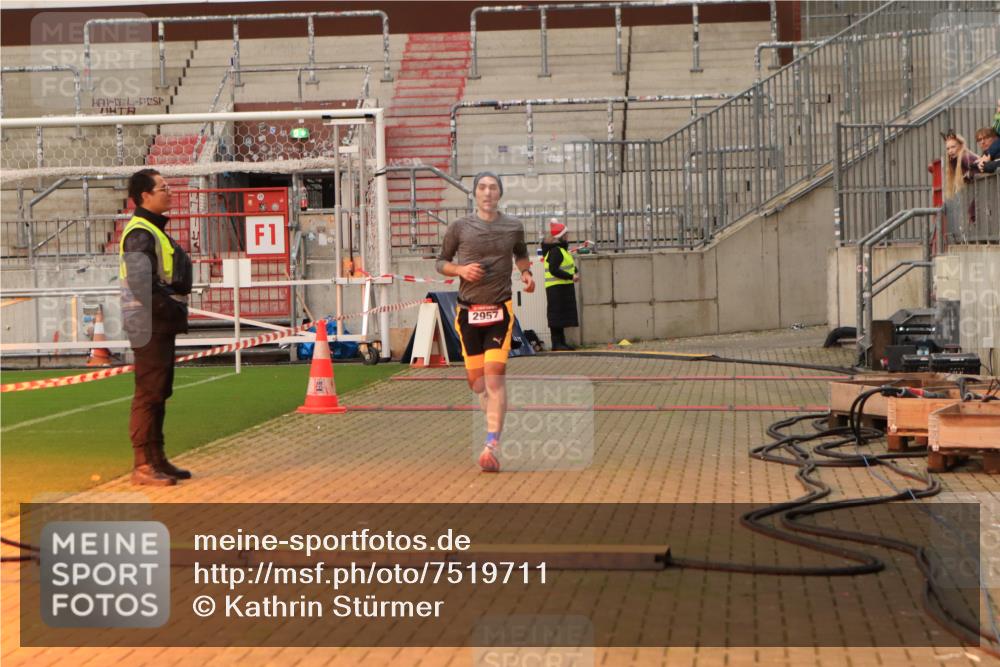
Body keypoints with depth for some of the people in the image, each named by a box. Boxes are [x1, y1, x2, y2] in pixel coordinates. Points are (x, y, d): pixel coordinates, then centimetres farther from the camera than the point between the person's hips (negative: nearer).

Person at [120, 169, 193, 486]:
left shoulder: (154, 230, 18)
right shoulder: (140, 233, -14)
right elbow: (141, 283, -24)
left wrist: (176, 311, 9)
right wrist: (170, 308, -20)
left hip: (162, 322, 10)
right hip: (149, 323, -10)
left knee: (159, 392, 15)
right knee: (148, 393, -8)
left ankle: (156, 459, 23)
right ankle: (142, 465, -5)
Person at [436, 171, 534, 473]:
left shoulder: (513, 227, 5)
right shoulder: (459, 227, 1)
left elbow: (521, 255, 24)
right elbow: (441, 262, 9)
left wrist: (526, 272, 3)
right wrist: (461, 269, -11)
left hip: (499, 310, -1)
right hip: (468, 310, 1)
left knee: (494, 375, -14)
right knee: (475, 379, 7)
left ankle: (492, 444, -17)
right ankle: (491, 403, 42)